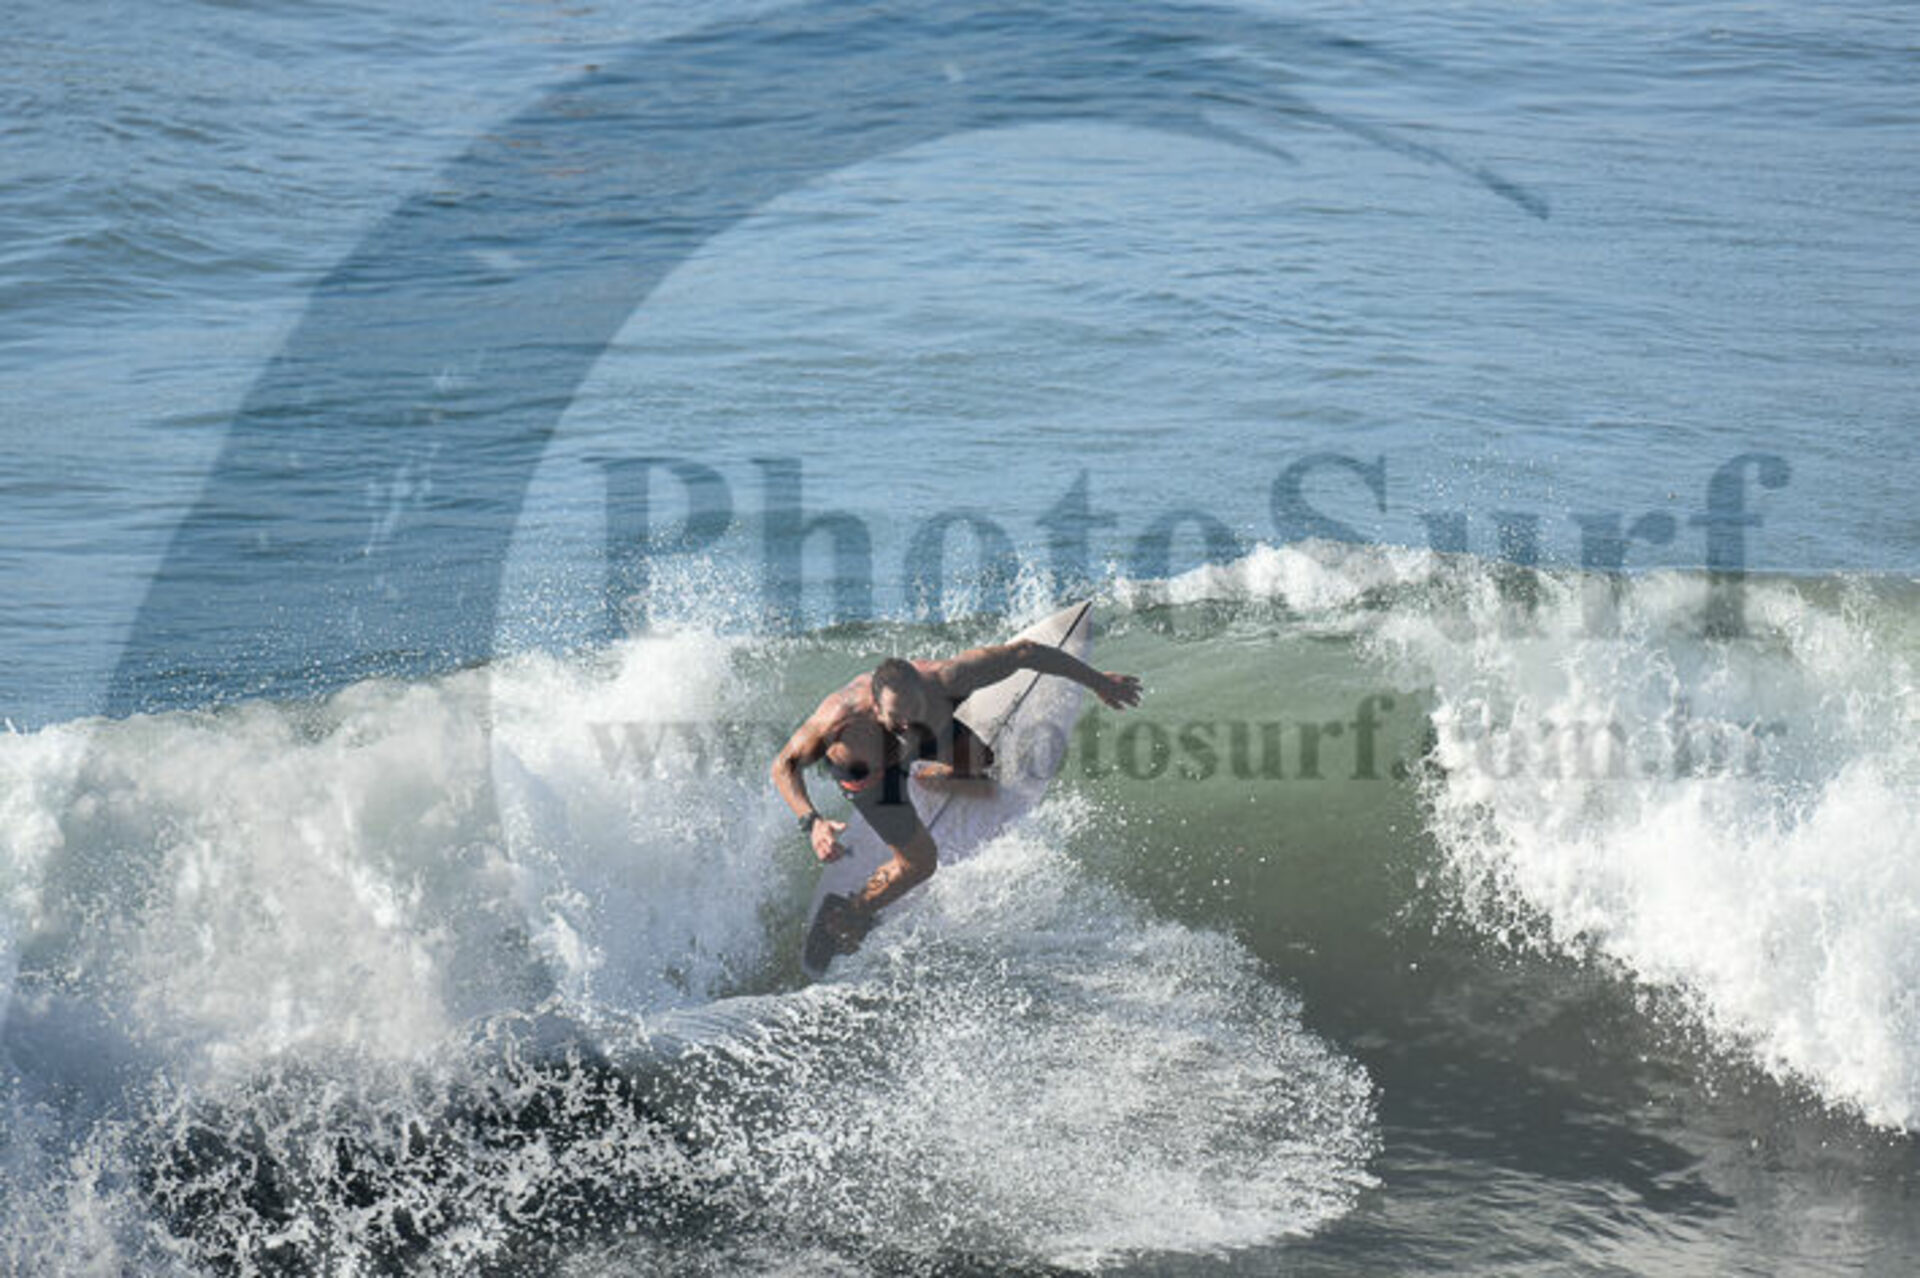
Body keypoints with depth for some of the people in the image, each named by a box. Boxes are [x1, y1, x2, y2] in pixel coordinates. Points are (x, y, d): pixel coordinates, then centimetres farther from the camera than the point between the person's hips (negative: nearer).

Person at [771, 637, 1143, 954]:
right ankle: (847, 913, 22)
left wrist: (1099, 682, -24)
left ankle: (926, 778, 39)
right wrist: (812, 822, -48)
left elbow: (1024, 652, -33)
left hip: (923, 743, 3)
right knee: (919, 861, -2)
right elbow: (785, 766, -31)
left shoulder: (942, 682, -44)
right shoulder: (840, 717, -47)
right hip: (860, 765, -3)